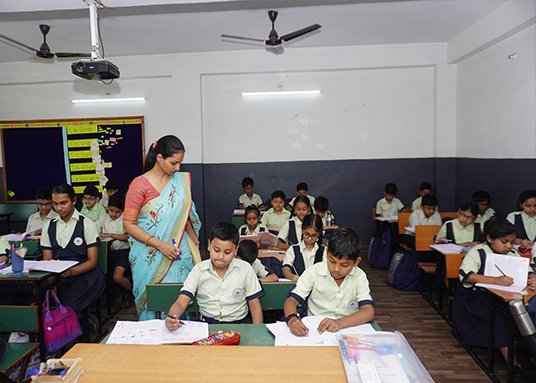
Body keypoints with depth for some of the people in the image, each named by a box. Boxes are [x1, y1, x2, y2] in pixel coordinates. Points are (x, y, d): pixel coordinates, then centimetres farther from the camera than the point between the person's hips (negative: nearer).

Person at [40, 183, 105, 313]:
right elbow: (47, 260, 11)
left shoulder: (87, 224, 1)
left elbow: (93, 261, -2)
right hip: (58, 277, 4)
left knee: (67, 307, -28)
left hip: (83, 275, -4)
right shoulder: (48, 226, 14)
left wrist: (71, 271, -21)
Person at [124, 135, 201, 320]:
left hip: (179, 254, 3)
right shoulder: (140, 185, -8)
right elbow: (128, 224, -9)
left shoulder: (181, 181, 6)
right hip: (149, 258, -3)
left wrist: (196, 243, 9)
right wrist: (160, 245, -16)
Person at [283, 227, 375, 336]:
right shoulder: (314, 272, -7)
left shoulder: (359, 276, -4)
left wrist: (339, 322, -30)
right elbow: (291, 301, -9)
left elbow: (369, 312, -13)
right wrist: (292, 319, -32)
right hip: (314, 330, 0)